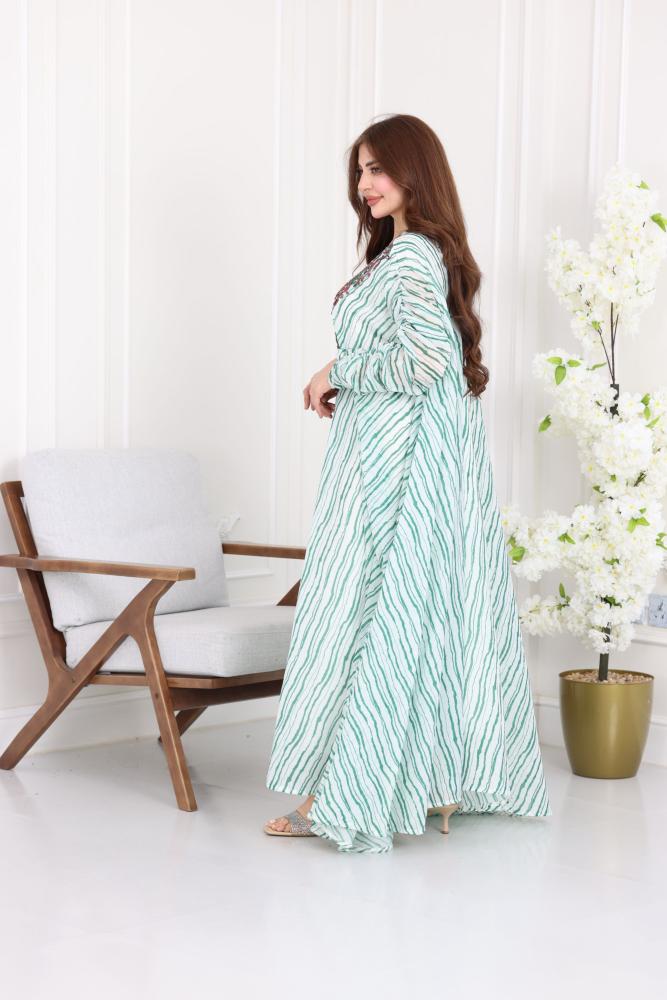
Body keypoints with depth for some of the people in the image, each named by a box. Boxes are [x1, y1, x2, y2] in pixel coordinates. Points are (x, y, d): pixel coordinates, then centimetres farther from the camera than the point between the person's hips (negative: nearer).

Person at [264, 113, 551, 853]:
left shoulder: (411, 254, -15)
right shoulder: (424, 251, 16)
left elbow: (423, 356, -26)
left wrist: (338, 374, -13)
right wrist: (348, 390, 14)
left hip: (398, 460, -10)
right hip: (424, 452, 10)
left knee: (363, 606, -6)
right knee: (434, 609, 11)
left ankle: (338, 795, -1)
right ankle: (445, 780, 16)